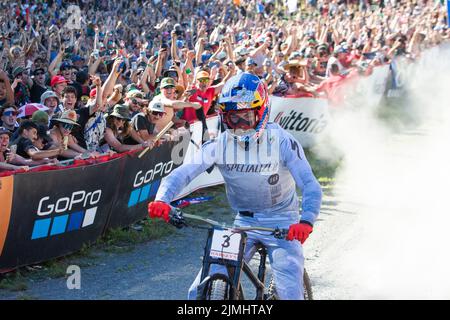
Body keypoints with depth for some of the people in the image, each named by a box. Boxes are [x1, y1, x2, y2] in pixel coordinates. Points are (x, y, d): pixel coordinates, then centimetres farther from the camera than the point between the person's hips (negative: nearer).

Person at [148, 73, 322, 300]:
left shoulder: (281, 142, -16)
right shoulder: (219, 144, -9)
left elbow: (310, 186, -23)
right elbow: (182, 173, -15)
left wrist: (306, 222, -42)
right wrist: (162, 200, -36)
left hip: (282, 226, -2)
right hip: (243, 223, 3)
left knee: (290, 292, -18)